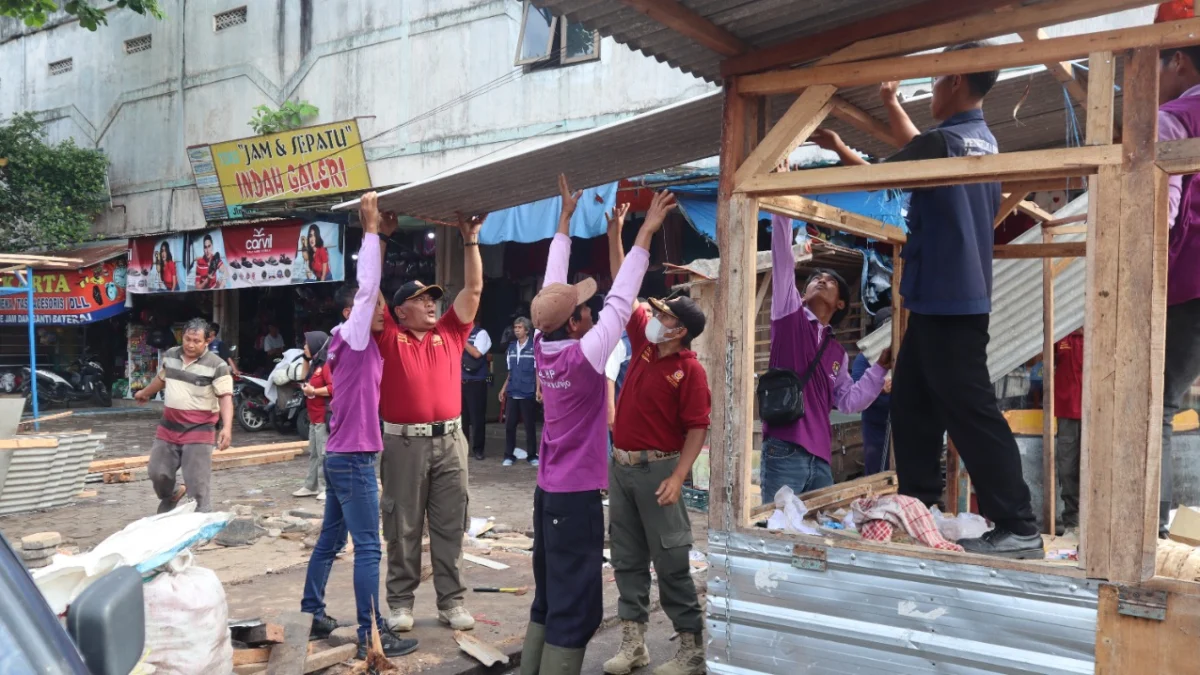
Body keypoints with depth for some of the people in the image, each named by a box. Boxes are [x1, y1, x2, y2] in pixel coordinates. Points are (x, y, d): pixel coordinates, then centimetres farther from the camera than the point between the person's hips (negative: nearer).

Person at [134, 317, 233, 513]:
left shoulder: (217, 365, -13)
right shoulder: (170, 355, 5)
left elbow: (226, 397, -18)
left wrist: (227, 427, -31)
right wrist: (145, 393, 42)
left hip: (199, 430, -6)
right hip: (168, 427, 6)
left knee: (197, 482, -6)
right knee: (157, 472, 16)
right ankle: (168, 501, 45)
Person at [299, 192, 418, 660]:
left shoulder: (357, 346, 12)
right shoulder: (352, 339, -13)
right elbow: (366, 286, -20)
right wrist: (371, 230, -17)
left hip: (342, 457, 9)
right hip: (353, 460, -9)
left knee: (330, 540, 17)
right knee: (367, 548, -5)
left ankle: (311, 615, 28)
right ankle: (372, 636, 0)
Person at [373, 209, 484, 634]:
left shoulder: (450, 333, 11)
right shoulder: (389, 337, 3)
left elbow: (473, 289, 10)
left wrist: (471, 240, 8)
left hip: (450, 440, 3)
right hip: (404, 442, -2)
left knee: (450, 526, 7)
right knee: (403, 527, 7)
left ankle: (451, 602, 16)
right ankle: (401, 602, 18)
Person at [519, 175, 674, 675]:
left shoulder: (543, 347, -1)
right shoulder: (582, 356, -19)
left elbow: (553, 285, 7)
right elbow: (620, 301, -17)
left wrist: (565, 217, 15)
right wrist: (646, 232, -13)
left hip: (548, 491, 8)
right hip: (577, 496, -8)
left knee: (548, 603, 16)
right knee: (575, 611, -2)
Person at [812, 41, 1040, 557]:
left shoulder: (946, 141, -16)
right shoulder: (982, 142, 14)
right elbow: (917, 151, 27)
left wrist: (838, 148, 12)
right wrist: (890, 102, 33)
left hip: (946, 302, -10)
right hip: (954, 297, 10)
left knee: (970, 412, -9)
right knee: (912, 403, 15)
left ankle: (1019, 529, -4)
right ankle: (917, 507, 22)